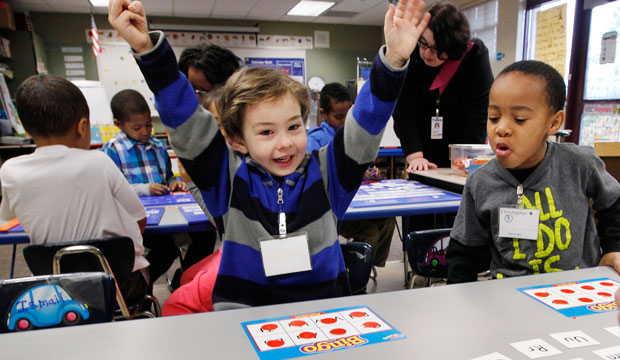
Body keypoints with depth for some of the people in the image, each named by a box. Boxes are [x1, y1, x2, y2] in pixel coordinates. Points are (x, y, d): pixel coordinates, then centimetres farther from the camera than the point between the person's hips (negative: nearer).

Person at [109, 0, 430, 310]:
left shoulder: (325, 173, 1)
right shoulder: (229, 178, -2)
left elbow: (367, 121, -5)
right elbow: (186, 123, -8)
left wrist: (392, 60, -19)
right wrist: (148, 49, -17)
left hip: (325, 311, 0)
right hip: (242, 314, 0)